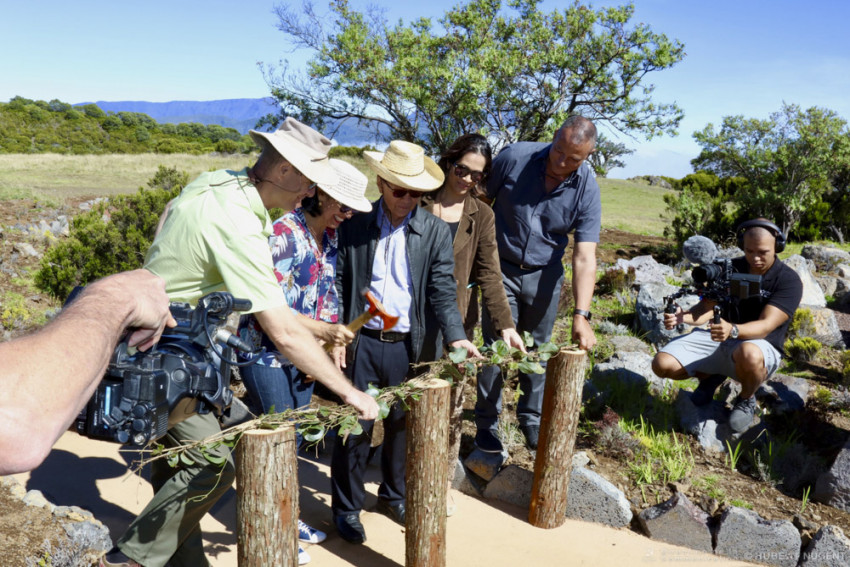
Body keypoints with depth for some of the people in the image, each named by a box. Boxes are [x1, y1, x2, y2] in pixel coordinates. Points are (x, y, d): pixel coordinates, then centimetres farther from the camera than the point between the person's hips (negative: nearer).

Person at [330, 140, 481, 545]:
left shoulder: (435, 232, -1)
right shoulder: (355, 224, -2)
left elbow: (443, 291, -2)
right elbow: (338, 284, 1)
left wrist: (455, 336, -15)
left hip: (407, 346, 2)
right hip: (360, 343, -1)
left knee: (403, 425, 15)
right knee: (354, 427, 5)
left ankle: (394, 495, 37)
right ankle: (346, 506, 24)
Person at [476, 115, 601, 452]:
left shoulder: (587, 190, -15)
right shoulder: (513, 158, -17)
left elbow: (584, 256, -20)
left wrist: (581, 315, -29)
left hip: (545, 274, 2)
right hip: (501, 268, -1)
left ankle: (532, 421, 31)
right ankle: (486, 424, 17)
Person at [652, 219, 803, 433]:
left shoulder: (788, 280, -11)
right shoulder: (730, 268, 4)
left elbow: (765, 326, -23)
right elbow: (706, 308, -2)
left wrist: (733, 330, -45)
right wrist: (682, 317, -26)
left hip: (759, 346, -4)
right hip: (716, 339, 4)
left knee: (748, 355, -43)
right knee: (662, 364, -17)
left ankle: (746, 400, -6)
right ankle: (711, 376, 16)